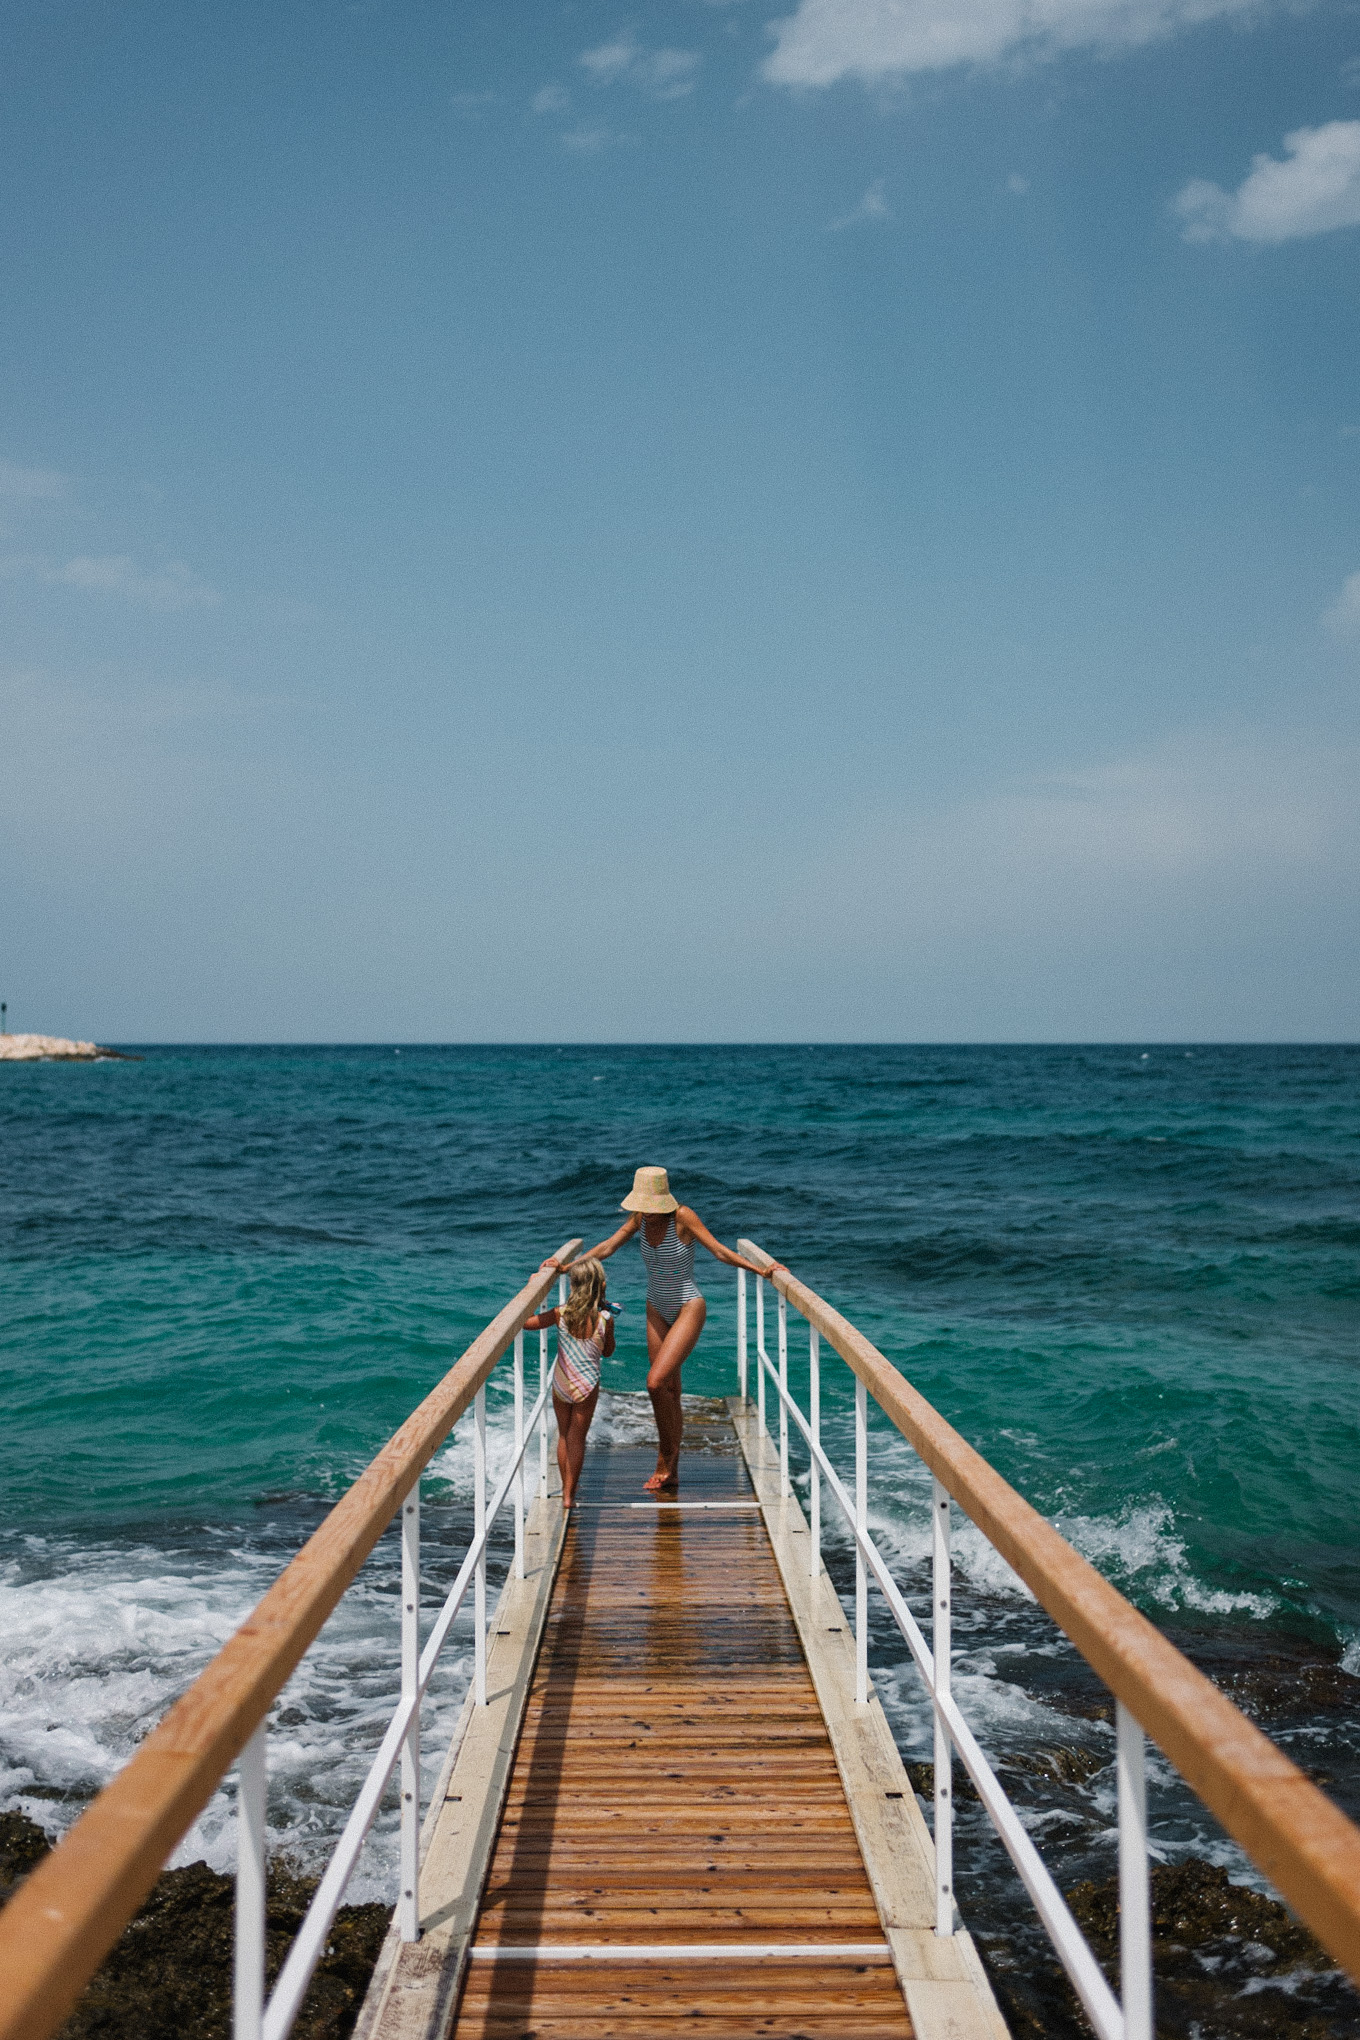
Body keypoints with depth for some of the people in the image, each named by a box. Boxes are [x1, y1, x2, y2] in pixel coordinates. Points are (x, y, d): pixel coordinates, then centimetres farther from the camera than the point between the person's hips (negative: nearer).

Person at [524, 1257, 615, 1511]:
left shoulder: (561, 1314, -12)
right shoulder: (605, 1319, -14)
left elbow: (526, 1323, -4)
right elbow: (607, 1352, 2)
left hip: (561, 1383, 2)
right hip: (588, 1385, -2)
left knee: (563, 1436, 19)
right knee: (577, 1439, 10)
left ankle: (566, 1489, 30)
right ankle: (569, 1494, 15)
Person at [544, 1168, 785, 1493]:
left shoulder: (683, 1216, -19)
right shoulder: (639, 1217, -3)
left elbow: (719, 1250, -16)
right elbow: (608, 1247, 3)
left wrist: (761, 1270, -20)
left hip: (688, 1308, -6)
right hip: (657, 1310, 6)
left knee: (656, 1382, -18)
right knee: (669, 1391, 10)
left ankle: (665, 1461, 0)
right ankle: (669, 1473, 19)